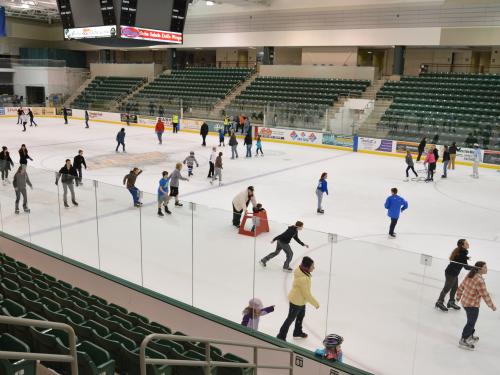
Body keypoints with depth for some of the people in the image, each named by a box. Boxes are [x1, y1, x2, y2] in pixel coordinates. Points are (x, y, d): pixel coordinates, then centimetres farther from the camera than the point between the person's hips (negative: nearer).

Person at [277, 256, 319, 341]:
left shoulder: (300, 271, -11)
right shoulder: (303, 279, -38)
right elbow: (307, 294, -28)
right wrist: (316, 304, -15)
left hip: (301, 300, 9)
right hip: (296, 301, -9)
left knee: (301, 315, 28)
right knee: (291, 318, 8)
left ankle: (297, 332, 50)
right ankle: (281, 336, 25)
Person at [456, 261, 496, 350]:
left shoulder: (470, 276, 1)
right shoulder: (480, 281, -26)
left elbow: (461, 287, 11)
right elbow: (485, 295, -21)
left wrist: (458, 296, 26)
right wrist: (492, 306, -8)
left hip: (465, 302, 9)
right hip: (473, 305, -9)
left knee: (471, 320, 26)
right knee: (471, 322, 4)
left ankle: (470, 336, 43)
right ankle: (463, 340, 11)